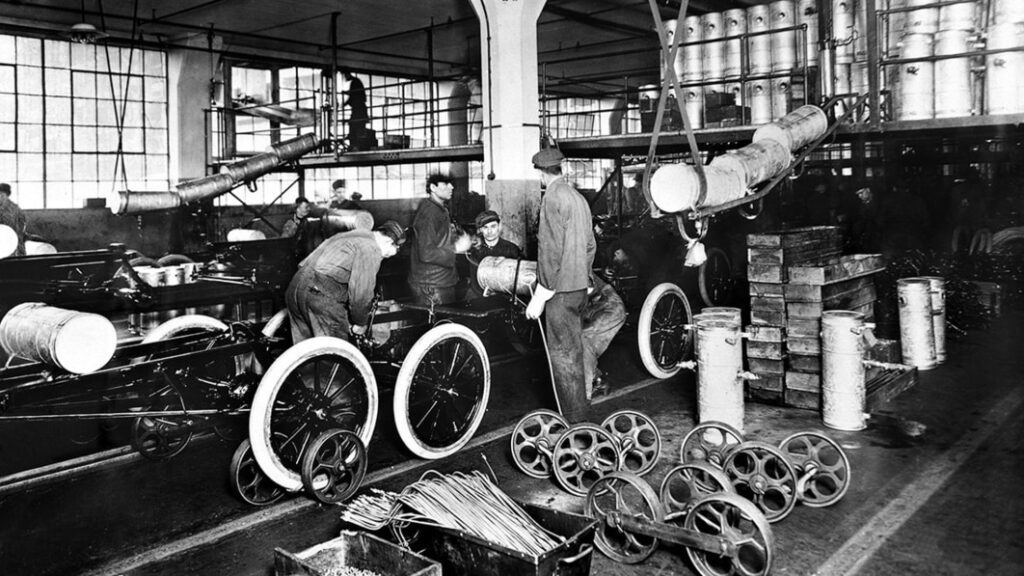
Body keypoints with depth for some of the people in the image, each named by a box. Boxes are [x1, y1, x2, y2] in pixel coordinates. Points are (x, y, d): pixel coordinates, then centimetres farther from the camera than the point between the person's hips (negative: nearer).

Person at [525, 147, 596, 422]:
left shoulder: (553, 198, -15)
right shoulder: (577, 197, 13)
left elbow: (551, 250, -20)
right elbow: (590, 245, 18)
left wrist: (540, 296, -17)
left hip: (562, 289, -9)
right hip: (579, 286, 9)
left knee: (562, 353, -2)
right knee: (573, 350, 18)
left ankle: (572, 418, 5)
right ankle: (578, 411, 28)